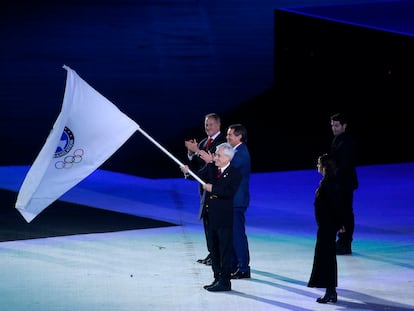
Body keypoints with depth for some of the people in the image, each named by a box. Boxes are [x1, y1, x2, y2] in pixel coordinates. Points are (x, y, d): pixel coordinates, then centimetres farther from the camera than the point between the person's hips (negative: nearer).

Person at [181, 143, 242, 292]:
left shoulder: (235, 173, -11)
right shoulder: (210, 167, 7)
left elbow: (230, 192, -21)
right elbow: (199, 175, -5)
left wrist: (212, 189, -24)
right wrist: (188, 171, -23)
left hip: (224, 217, -7)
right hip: (210, 215, 7)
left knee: (225, 250, -1)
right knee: (213, 249, 14)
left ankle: (225, 281, 3)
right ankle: (217, 278, 24)